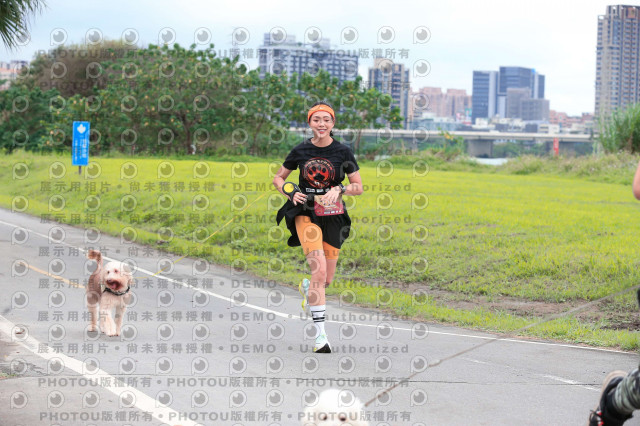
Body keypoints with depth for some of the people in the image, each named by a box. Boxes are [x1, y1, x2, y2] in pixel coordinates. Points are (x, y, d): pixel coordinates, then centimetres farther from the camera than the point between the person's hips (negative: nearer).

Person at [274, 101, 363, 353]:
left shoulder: (342, 152, -3)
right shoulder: (300, 151, -1)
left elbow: (359, 187, 2)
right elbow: (278, 178, 11)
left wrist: (339, 189, -18)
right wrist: (291, 194, -8)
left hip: (333, 216, 2)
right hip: (306, 213, -2)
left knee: (326, 280, 6)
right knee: (319, 270, -21)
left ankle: (307, 288, 46)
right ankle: (320, 334, -17)